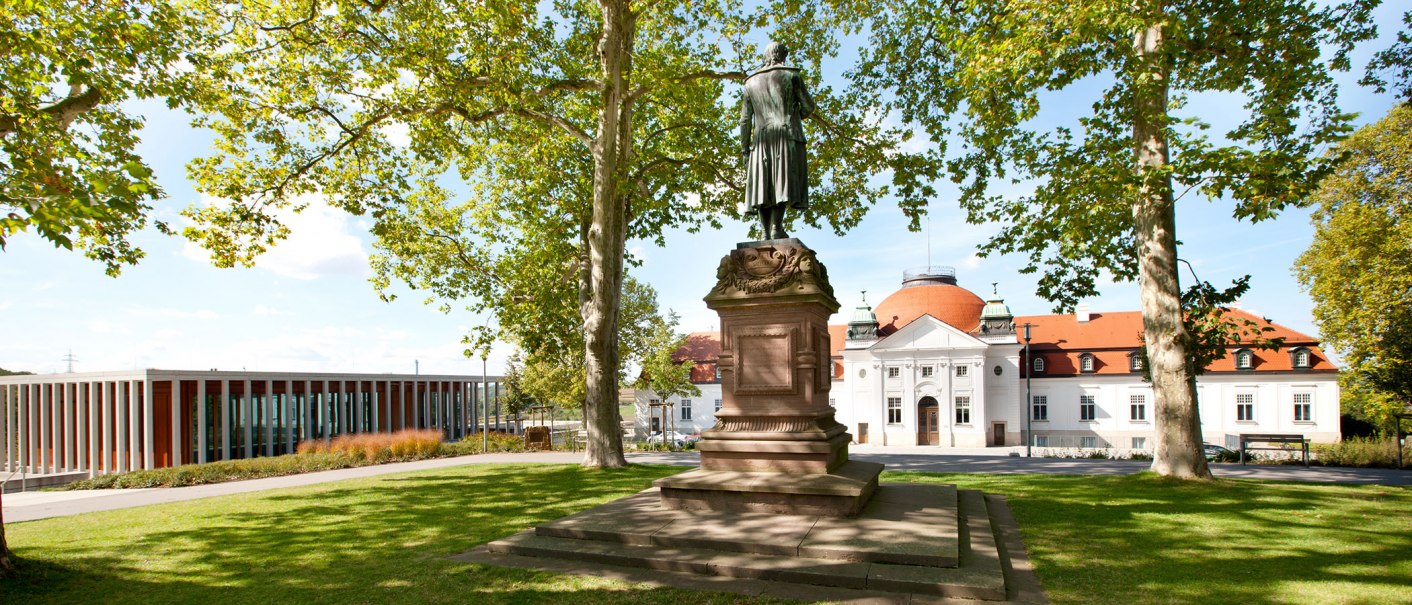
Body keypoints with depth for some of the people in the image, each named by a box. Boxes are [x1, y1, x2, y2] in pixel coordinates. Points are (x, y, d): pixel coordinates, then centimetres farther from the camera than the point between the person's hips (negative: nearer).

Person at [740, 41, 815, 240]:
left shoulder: (751, 82, 17)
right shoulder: (791, 75, 8)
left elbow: (745, 119, 11)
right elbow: (808, 106, 5)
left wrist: (745, 149, 13)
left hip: (762, 138, 3)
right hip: (788, 134, -3)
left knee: (764, 183, -1)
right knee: (785, 180, -11)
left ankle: (765, 231, -11)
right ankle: (777, 227, -26)